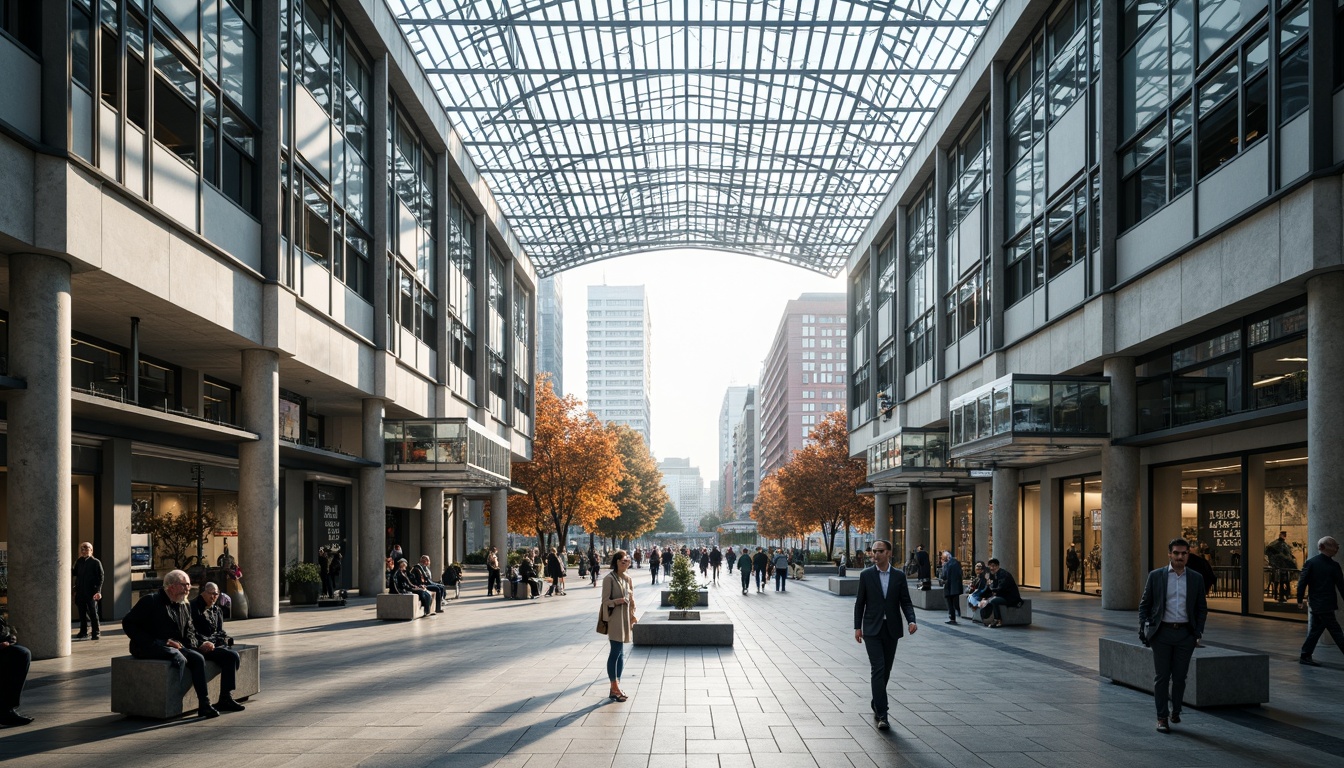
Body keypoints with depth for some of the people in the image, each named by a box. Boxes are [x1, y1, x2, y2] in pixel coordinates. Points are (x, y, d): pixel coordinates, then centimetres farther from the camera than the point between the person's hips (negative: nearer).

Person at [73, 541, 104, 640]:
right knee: (82, 613, 10)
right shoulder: (79, 562, 11)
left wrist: (98, 590, -15)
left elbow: (100, 577, -7)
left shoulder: (96, 562, -3)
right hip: (80, 592, 5)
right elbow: (75, 573, 16)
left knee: (93, 613, -3)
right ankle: (83, 632, 20)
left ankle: (95, 633, 1)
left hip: (91, 592, -5)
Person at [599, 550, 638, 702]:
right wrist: (618, 601, -27)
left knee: (620, 653, 10)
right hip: (615, 618, -7)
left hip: (625, 618, 7)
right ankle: (615, 689, -2)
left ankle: (616, 687, 15)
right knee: (616, 652, -8)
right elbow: (606, 601, -11)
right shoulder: (609, 578, -10)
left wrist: (632, 615, 12)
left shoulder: (627, 579, 12)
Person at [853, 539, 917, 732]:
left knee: (885, 670, 11)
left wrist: (911, 621, -14)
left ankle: (876, 704, 32)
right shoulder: (866, 575, 0)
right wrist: (857, 627, 0)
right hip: (872, 630, -2)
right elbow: (860, 602, 4)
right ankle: (882, 715, -14)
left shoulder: (899, 576, 3)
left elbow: (905, 602, 3)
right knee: (878, 669, -12)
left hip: (891, 630, 3)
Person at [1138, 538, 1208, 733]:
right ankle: (1162, 718, 7)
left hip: (1185, 634, 1)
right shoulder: (1156, 576, 1)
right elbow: (1144, 604, 5)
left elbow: (1201, 608, 11)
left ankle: (1175, 711, 27)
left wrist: (1198, 631, 1)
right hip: (1162, 633, -1)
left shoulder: (1196, 579, 5)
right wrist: (1144, 629, -3)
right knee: (1161, 677, 0)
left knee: (1179, 677, 7)